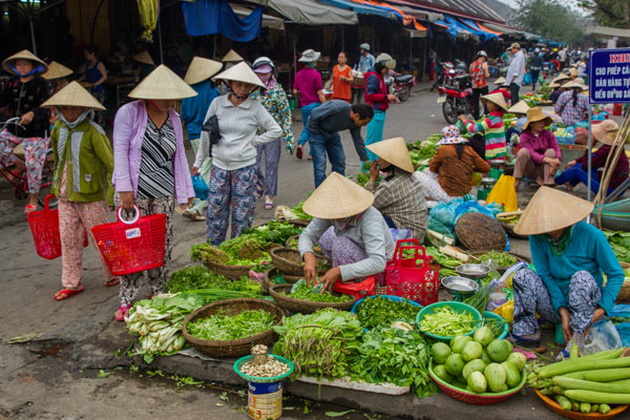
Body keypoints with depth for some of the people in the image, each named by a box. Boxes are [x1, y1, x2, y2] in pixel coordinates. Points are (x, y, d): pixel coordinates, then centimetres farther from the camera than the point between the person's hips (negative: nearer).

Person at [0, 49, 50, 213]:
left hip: (35, 133, -6)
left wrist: (32, 114, -37)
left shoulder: (40, 83, -9)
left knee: (33, 165, -4)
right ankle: (19, 165, 21)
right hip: (13, 130, 6)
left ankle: (33, 200, 11)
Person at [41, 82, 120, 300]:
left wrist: (112, 196, -22)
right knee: (68, 239, 10)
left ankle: (112, 276, 24)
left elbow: (111, 164, -17)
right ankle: (71, 283, 20)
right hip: (65, 195, 7)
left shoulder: (93, 132, -15)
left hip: (90, 196, -6)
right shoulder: (58, 129, 6)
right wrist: (56, 186, 21)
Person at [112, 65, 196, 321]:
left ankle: (158, 295, 20)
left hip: (163, 193, 4)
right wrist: (124, 188, -14)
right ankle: (126, 301, 7)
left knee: (162, 246, 7)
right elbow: (120, 151, -8)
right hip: (134, 191, -4)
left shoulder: (174, 119, 10)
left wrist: (186, 191, 11)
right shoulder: (129, 113, -5)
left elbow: (179, 156, 14)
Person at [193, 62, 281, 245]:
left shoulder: (255, 107, -5)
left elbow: (276, 130, 4)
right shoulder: (217, 103, -1)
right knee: (215, 211, 6)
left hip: (245, 167, -2)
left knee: (242, 213, 5)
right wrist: (198, 161, 13)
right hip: (219, 166, 2)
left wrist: (254, 141, -2)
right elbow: (206, 134, 8)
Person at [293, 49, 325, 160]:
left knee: (306, 128, 18)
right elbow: (320, 93, -14)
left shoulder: (299, 74, 4)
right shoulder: (316, 74, -13)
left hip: (304, 106, 5)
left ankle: (300, 144, -7)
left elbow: (295, 91, 5)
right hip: (315, 105, -5)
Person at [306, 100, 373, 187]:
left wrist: (365, 160, 2)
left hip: (332, 134, 7)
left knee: (340, 162, 7)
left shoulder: (355, 122, -13)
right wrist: (316, 132, -14)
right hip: (317, 133, -7)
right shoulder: (336, 108, -37)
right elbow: (315, 115, -28)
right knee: (320, 166, -12)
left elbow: (358, 141, 0)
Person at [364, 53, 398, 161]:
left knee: (377, 140, 16)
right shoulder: (373, 77, -13)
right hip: (375, 112, -11)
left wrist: (390, 97, 8)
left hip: (380, 112, 11)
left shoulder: (379, 76, 18)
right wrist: (386, 97, -16)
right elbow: (369, 95, -19)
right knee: (372, 140, -7)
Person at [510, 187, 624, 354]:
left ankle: (576, 346, -31)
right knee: (523, 275, -21)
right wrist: (562, 311, -20)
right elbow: (544, 274, -10)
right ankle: (527, 332, -18)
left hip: (587, 305, -2)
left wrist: (602, 309, -19)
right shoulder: (537, 237, -10)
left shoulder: (591, 235, -16)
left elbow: (616, 274, -9)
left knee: (582, 277, -33)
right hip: (555, 306, 2)